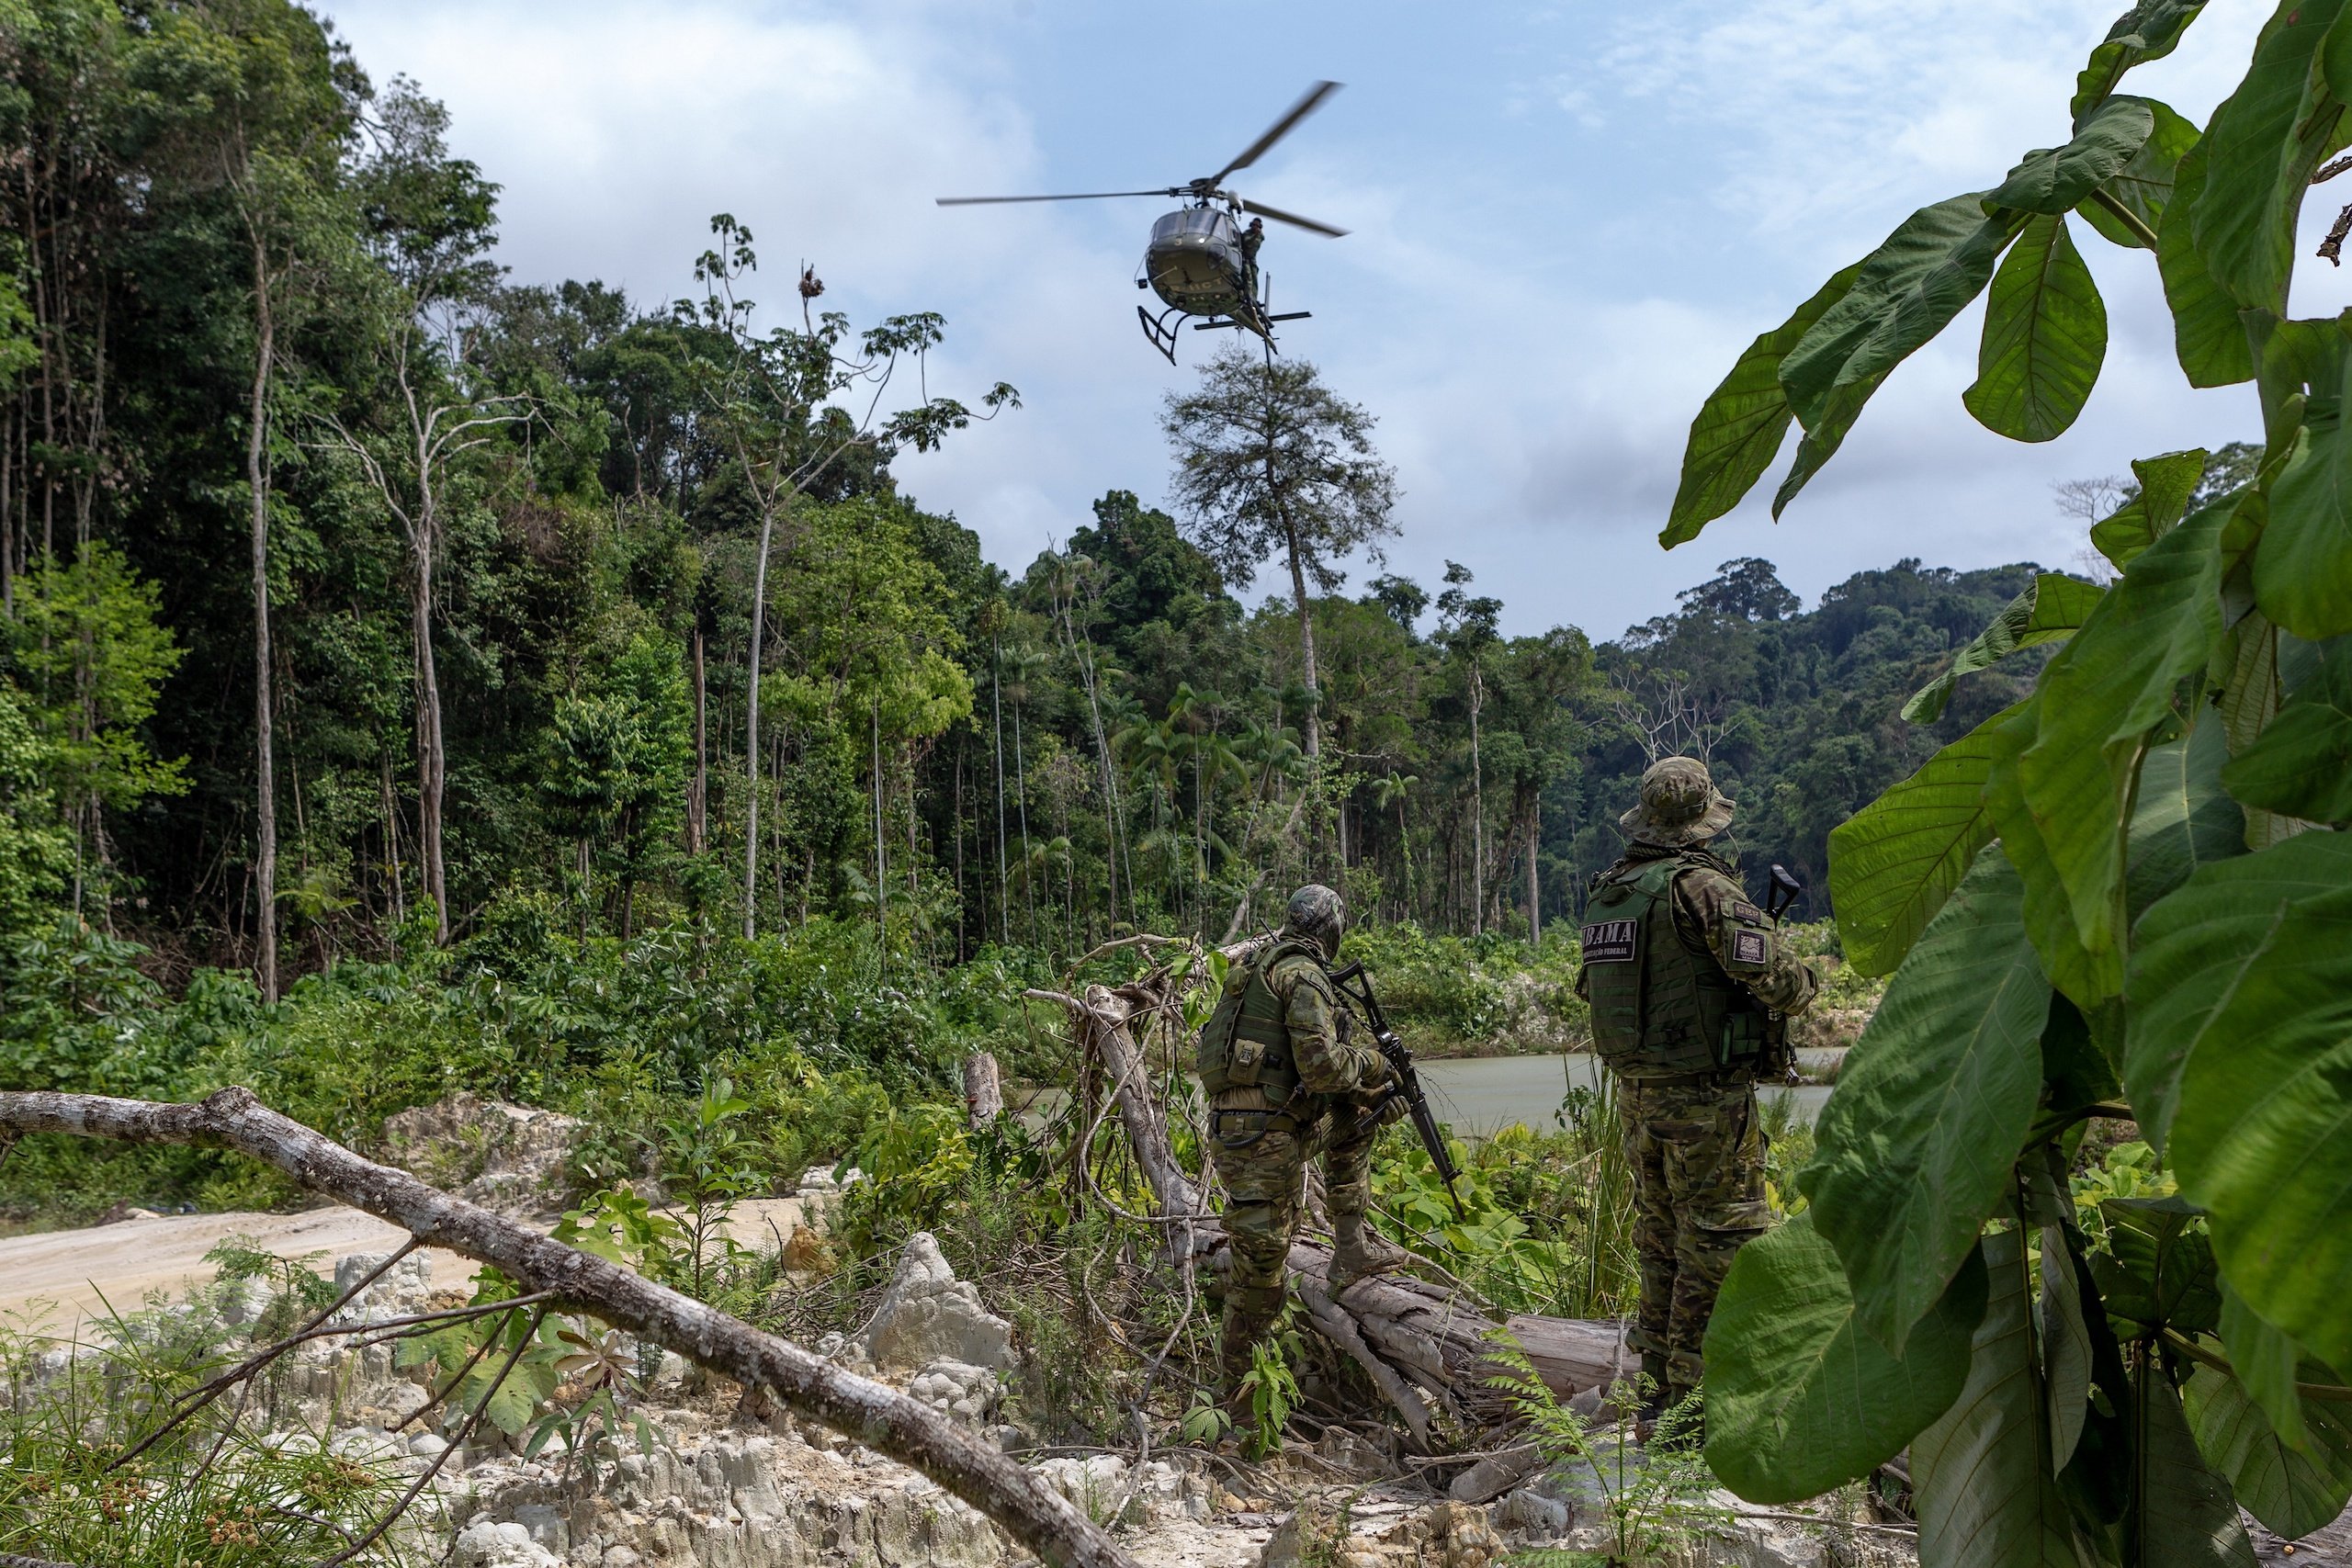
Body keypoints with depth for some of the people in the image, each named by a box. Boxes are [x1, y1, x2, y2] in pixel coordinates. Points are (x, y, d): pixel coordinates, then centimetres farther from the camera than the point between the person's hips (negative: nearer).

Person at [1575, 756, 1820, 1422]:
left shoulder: (1604, 892, 7)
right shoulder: (1701, 886, -15)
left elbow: (1591, 987, 19)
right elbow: (1770, 974, -19)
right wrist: (1805, 982, 3)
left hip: (1636, 1092, 7)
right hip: (1705, 1093, -7)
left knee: (1661, 1236, 17)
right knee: (1720, 1240, 0)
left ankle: (1659, 1380, 24)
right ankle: (1694, 1396, 2)